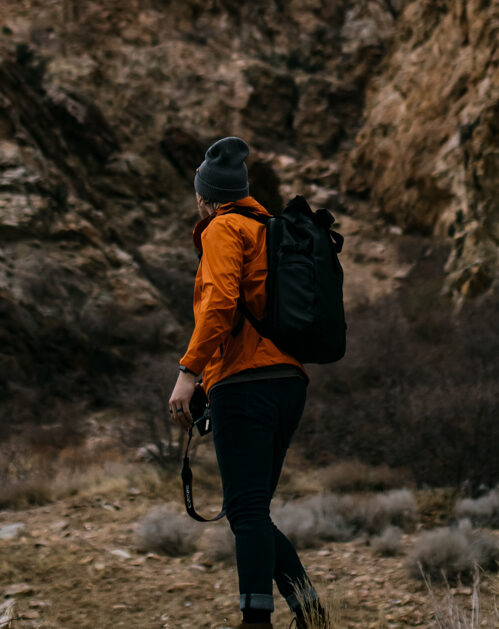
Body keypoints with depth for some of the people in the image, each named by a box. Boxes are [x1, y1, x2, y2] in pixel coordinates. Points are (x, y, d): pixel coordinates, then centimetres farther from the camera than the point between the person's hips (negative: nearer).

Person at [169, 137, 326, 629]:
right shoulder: (271, 229, 25)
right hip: (288, 381, 9)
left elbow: (220, 301, -16)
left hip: (244, 383, -9)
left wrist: (189, 371, -18)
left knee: (247, 510, -12)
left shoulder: (224, 228, 1)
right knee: (251, 510, 13)